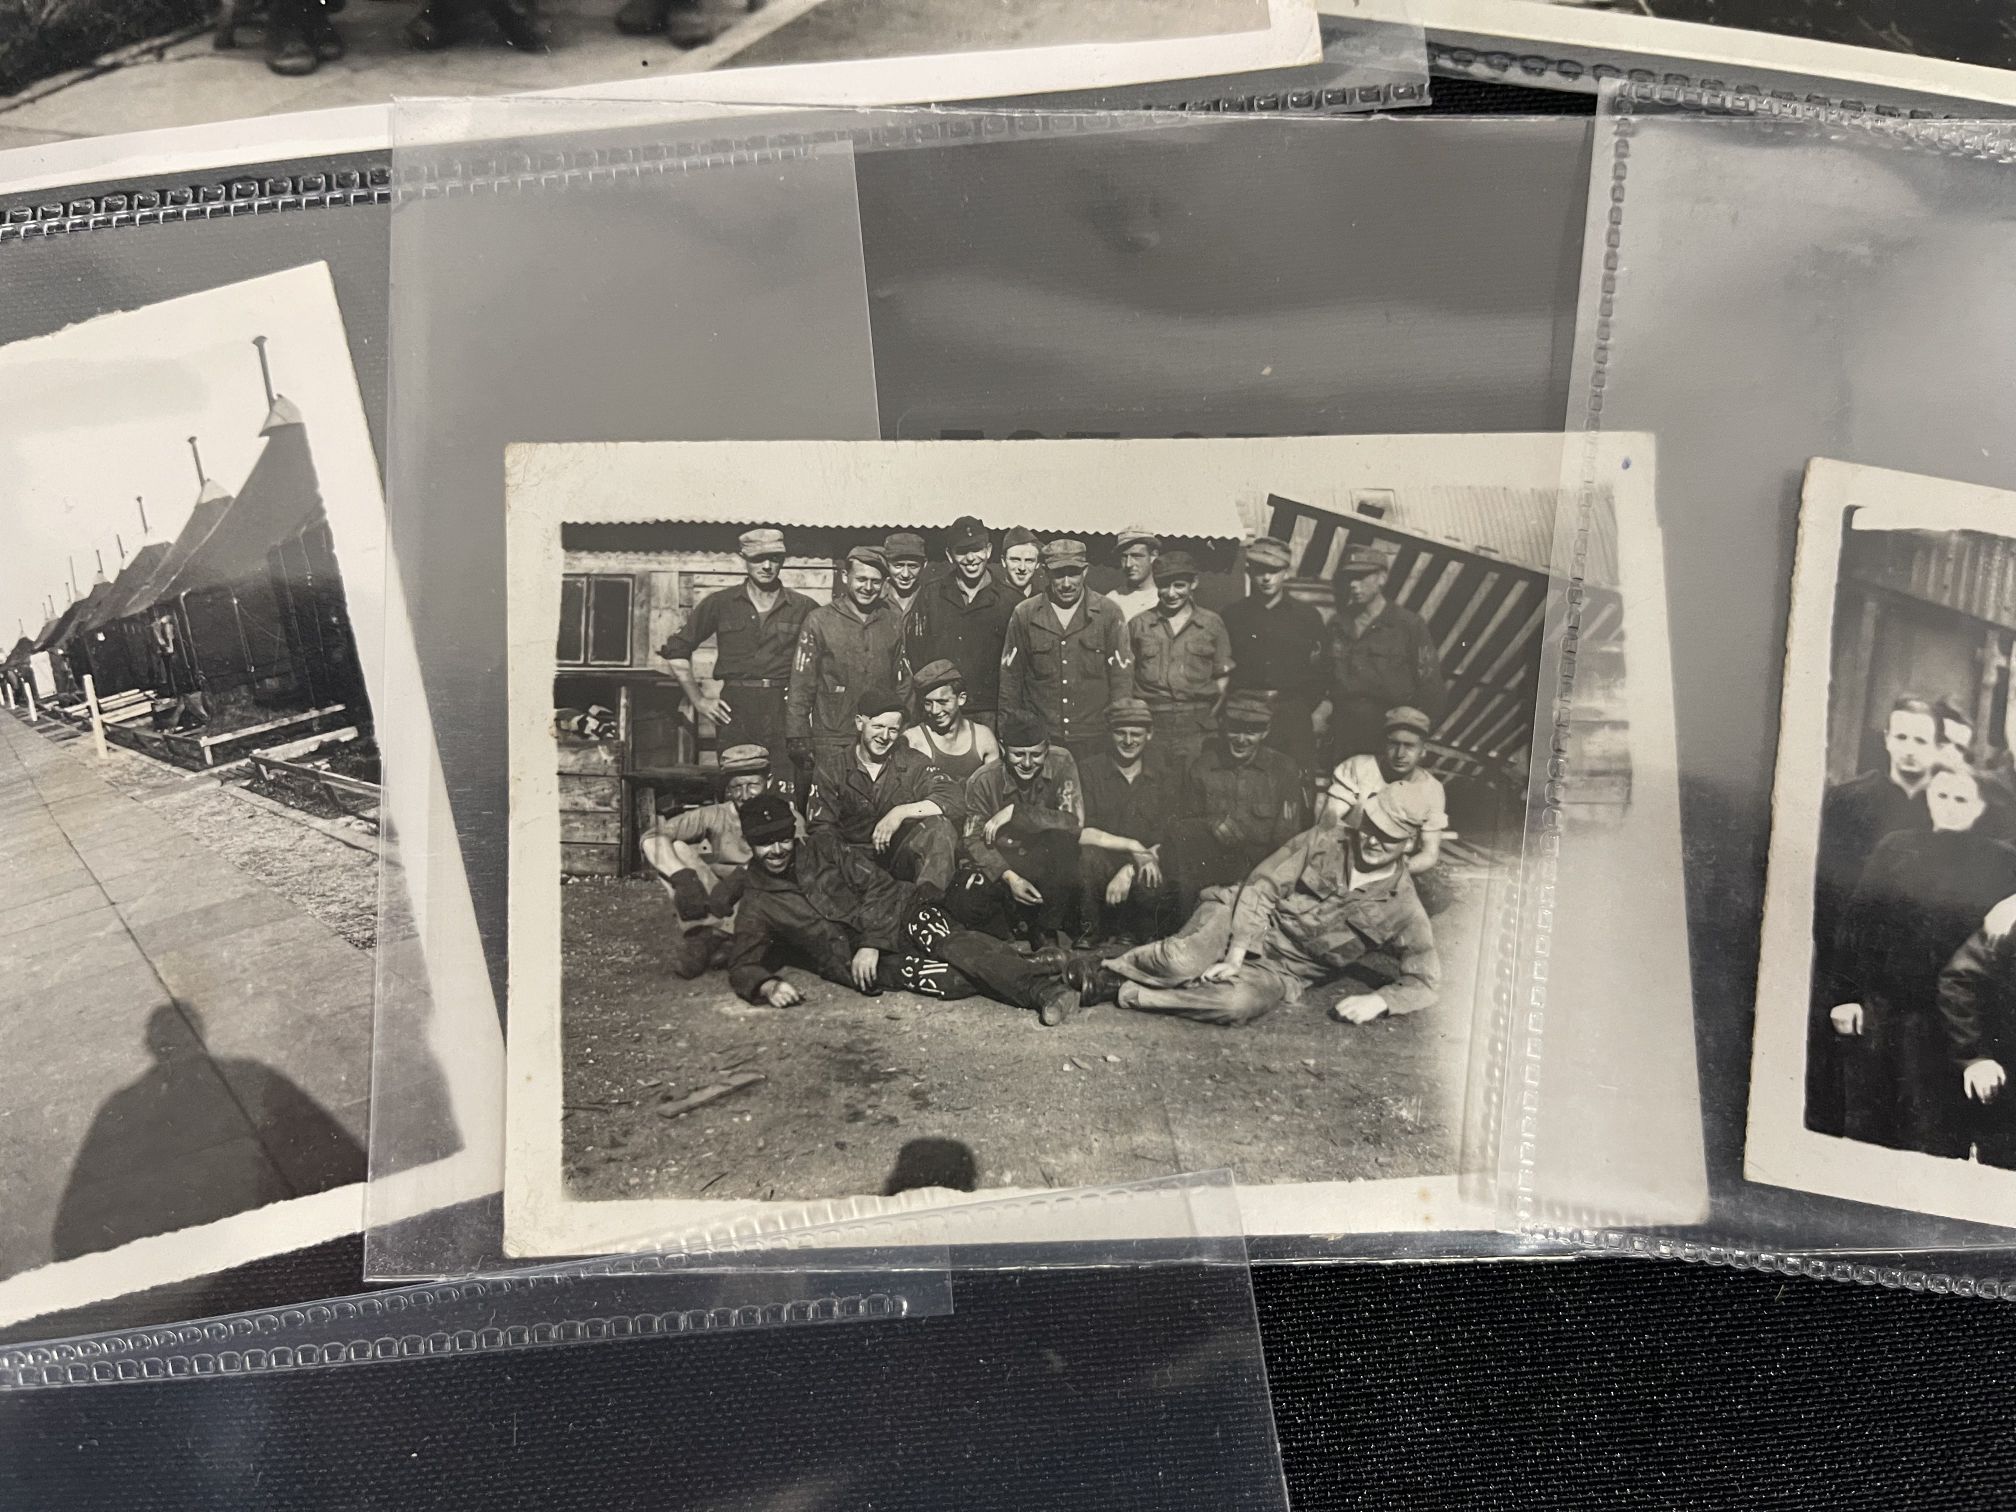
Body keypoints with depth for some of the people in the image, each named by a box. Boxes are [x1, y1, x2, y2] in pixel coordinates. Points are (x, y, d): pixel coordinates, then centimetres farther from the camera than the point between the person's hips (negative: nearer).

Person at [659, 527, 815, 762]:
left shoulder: (804, 608, 9)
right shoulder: (720, 603, 9)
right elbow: (677, 648, 12)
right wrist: (698, 699, 8)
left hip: (785, 710, 0)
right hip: (734, 711, 0)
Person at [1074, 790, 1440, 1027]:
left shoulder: (1401, 908, -6)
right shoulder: (1326, 841, -6)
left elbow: (1424, 979, 1)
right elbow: (1262, 886, -7)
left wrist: (1379, 1000, -18)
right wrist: (1235, 956, -16)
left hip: (1284, 973, 0)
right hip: (1244, 923, 0)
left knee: (1242, 1003, -35)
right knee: (1183, 961, -34)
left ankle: (1122, 993, -23)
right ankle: (1105, 973, -9)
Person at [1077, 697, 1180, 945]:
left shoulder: (1165, 778, 7)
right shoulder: (1089, 773, 2)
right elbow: (1080, 833, -12)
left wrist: (1129, 871, -17)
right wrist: (1133, 846, -18)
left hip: (1144, 869, 1)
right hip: (1106, 865, -1)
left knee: (1155, 893, -34)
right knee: (1089, 855, -34)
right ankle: (1092, 937, -13)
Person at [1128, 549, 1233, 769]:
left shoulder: (1212, 624, 10)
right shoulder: (1138, 625, 11)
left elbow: (1222, 678, 11)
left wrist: (1207, 717, 0)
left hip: (1198, 728, 0)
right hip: (1150, 725, 0)